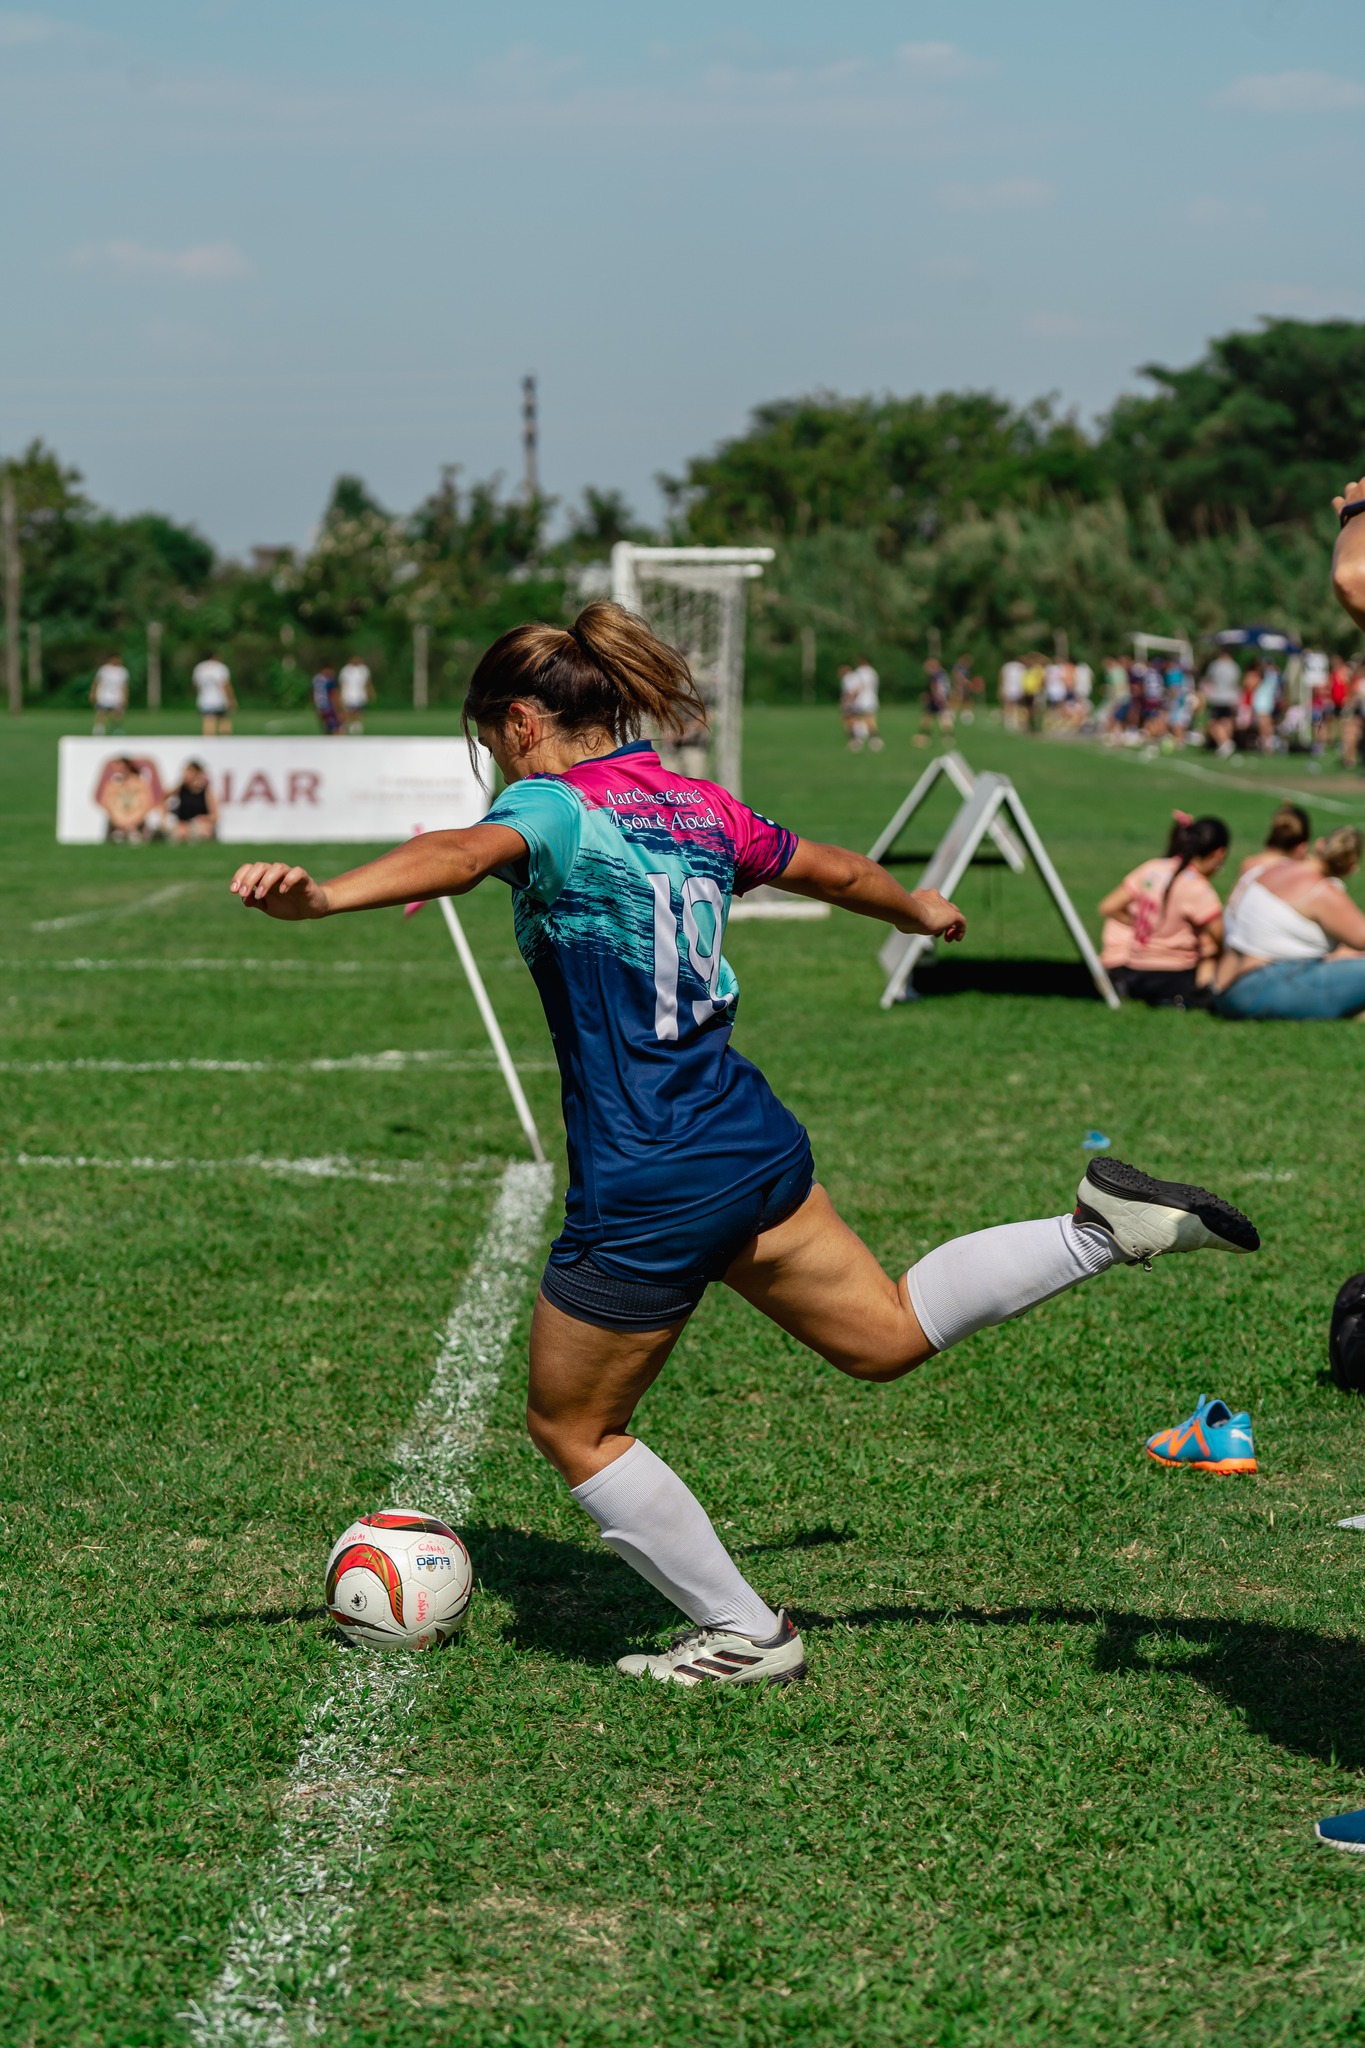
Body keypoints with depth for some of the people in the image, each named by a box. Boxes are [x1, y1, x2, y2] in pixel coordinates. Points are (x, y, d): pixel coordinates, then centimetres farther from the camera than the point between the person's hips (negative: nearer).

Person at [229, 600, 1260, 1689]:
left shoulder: (555, 807, -12)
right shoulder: (701, 809, 10)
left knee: (572, 1427, 12)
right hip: (754, 1144, 8)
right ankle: (1109, 1229, 14)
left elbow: (465, 853, -35)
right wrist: (921, 909, 48)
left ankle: (746, 1635, 18)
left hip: (645, 1193, -7)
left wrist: (321, 895, -52)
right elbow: (832, 868, 27)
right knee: (887, 1333, 26)